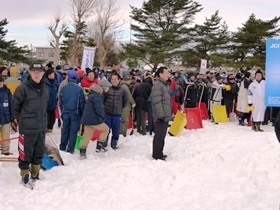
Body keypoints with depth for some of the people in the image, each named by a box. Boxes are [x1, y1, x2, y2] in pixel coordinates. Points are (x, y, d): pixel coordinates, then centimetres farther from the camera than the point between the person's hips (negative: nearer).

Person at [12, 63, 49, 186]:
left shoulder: (45, 89, 5)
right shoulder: (22, 88, -14)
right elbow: (15, 105, -6)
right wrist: (20, 119, 0)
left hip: (41, 127, 6)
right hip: (27, 128, -6)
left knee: (39, 152, 16)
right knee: (25, 153, 1)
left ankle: (35, 174, 31)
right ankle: (25, 174, 17)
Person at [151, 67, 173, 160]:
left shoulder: (164, 84, 17)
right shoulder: (157, 85, -16)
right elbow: (157, 102, -22)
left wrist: (169, 113, 24)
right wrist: (161, 115, -24)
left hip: (166, 116, 10)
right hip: (161, 117, -10)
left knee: (162, 135, 16)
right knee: (159, 136, -4)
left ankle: (159, 153, 25)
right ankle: (156, 155, 4)